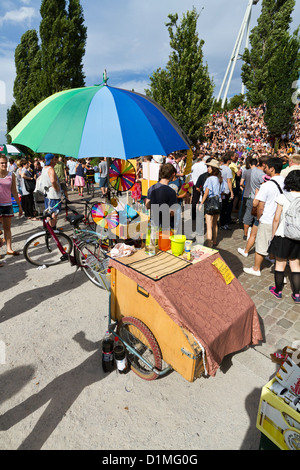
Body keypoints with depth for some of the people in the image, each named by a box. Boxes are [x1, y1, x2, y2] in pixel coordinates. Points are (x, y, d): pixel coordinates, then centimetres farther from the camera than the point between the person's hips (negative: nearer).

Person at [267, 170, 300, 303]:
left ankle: (278, 291, 26)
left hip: (283, 236, -3)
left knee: (280, 263, 11)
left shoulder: (283, 197, -12)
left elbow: (276, 219, -10)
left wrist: (273, 235, 1)